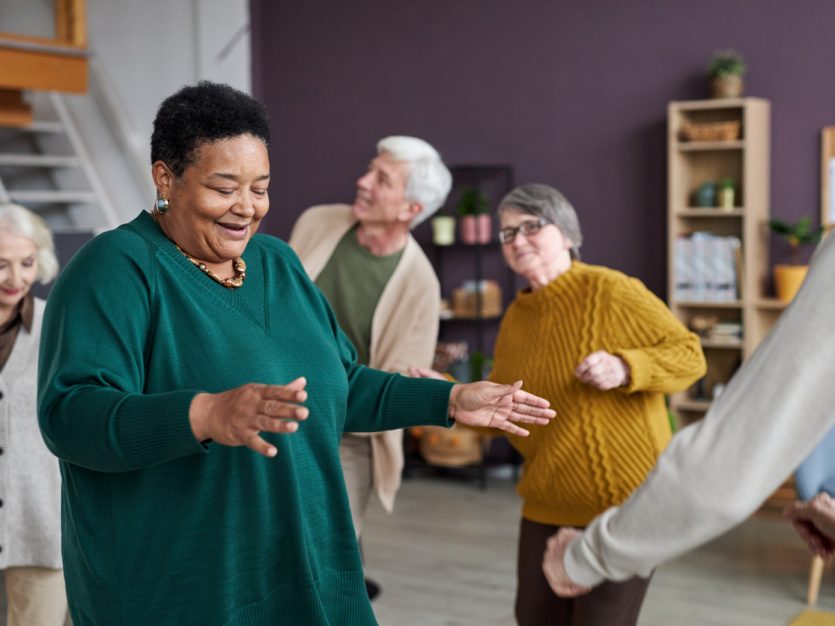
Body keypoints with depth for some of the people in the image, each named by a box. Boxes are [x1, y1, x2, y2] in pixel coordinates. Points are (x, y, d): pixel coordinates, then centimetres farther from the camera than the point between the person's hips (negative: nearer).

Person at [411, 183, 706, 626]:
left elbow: (689, 355, -12)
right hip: (548, 504, 7)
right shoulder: (515, 317, 6)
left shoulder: (611, 292, -14)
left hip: (626, 502, -7)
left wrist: (625, 368, -28)